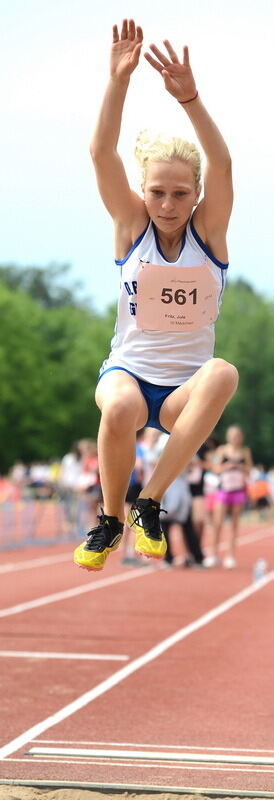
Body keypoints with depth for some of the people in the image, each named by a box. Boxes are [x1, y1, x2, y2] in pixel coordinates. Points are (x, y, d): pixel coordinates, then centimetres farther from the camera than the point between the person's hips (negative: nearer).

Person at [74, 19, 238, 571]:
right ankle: (111, 518, -8)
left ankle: (150, 502, -24)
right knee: (120, 407, -38)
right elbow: (102, 154, -16)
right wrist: (118, 81, -31)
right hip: (129, 372, 0)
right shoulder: (132, 224, -1)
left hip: (185, 387, 0)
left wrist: (189, 99, -38)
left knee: (222, 374, -36)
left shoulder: (208, 227, -3)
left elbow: (221, 164, -21)